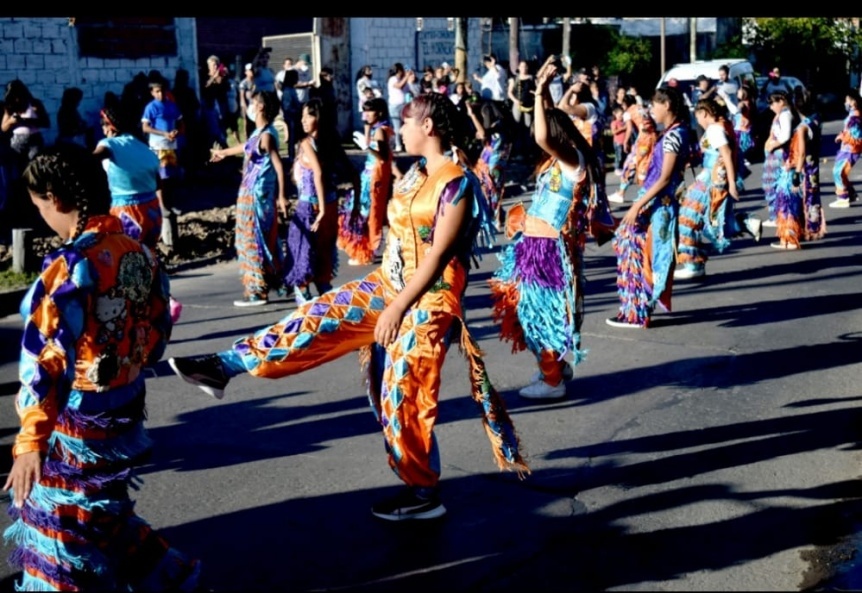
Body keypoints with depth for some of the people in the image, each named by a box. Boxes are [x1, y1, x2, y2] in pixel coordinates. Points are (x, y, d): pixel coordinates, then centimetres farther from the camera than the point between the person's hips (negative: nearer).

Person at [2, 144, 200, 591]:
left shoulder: (69, 265, -22)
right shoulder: (139, 253, 0)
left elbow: (48, 360, -24)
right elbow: (157, 332, 10)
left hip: (77, 422, -8)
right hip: (125, 410, 8)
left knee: (61, 529, 10)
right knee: (102, 515, 26)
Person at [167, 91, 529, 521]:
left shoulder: (456, 183, -18)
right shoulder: (415, 172, 9)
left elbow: (439, 253, -21)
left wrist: (398, 307, -21)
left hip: (426, 299, -8)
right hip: (388, 282, 8)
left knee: (404, 396, -2)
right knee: (318, 319, 3)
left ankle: (424, 495, 13)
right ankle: (223, 368, 8)